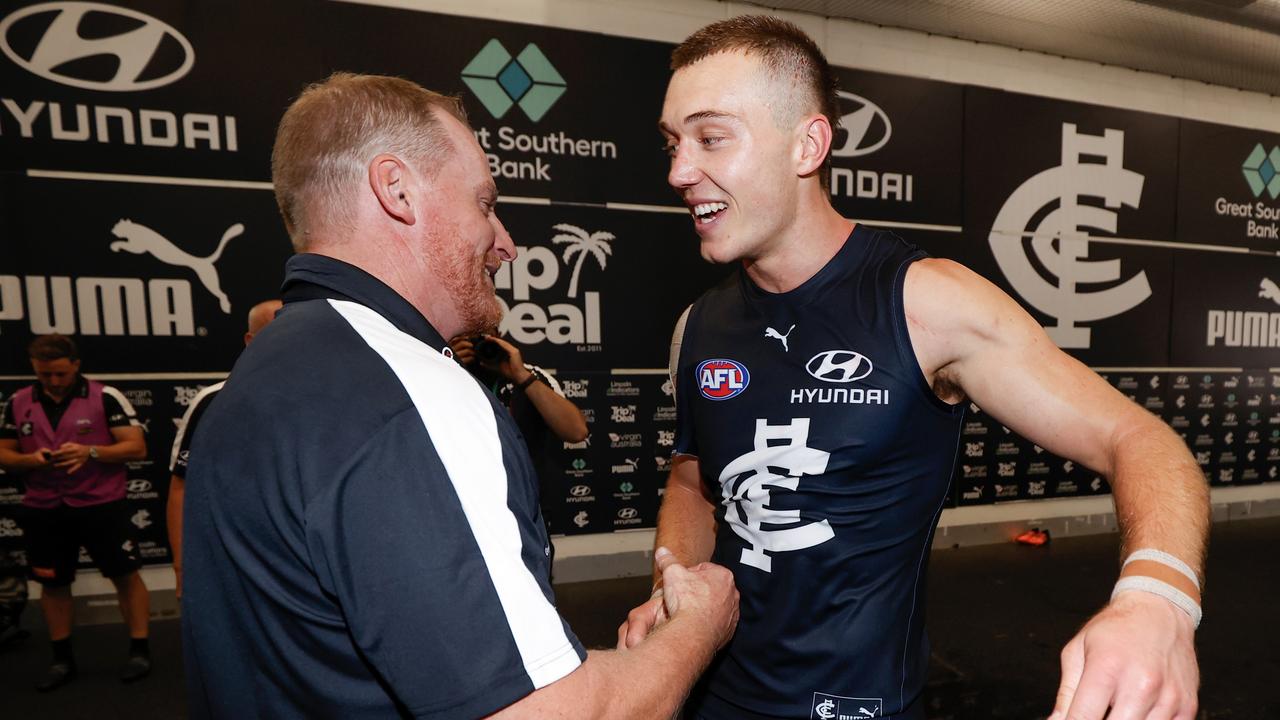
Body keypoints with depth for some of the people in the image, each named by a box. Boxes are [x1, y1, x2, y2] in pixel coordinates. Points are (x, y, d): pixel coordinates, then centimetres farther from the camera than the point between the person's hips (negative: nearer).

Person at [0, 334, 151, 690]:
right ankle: (62, 659, 28)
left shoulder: (106, 397, -8)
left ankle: (139, 650, 13)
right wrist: (31, 459, -12)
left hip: (101, 504, -4)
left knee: (125, 576, 1)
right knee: (52, 583, 13)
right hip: (43, 509, 4)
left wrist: (91, 452, -25)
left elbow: (137, 447, -10)